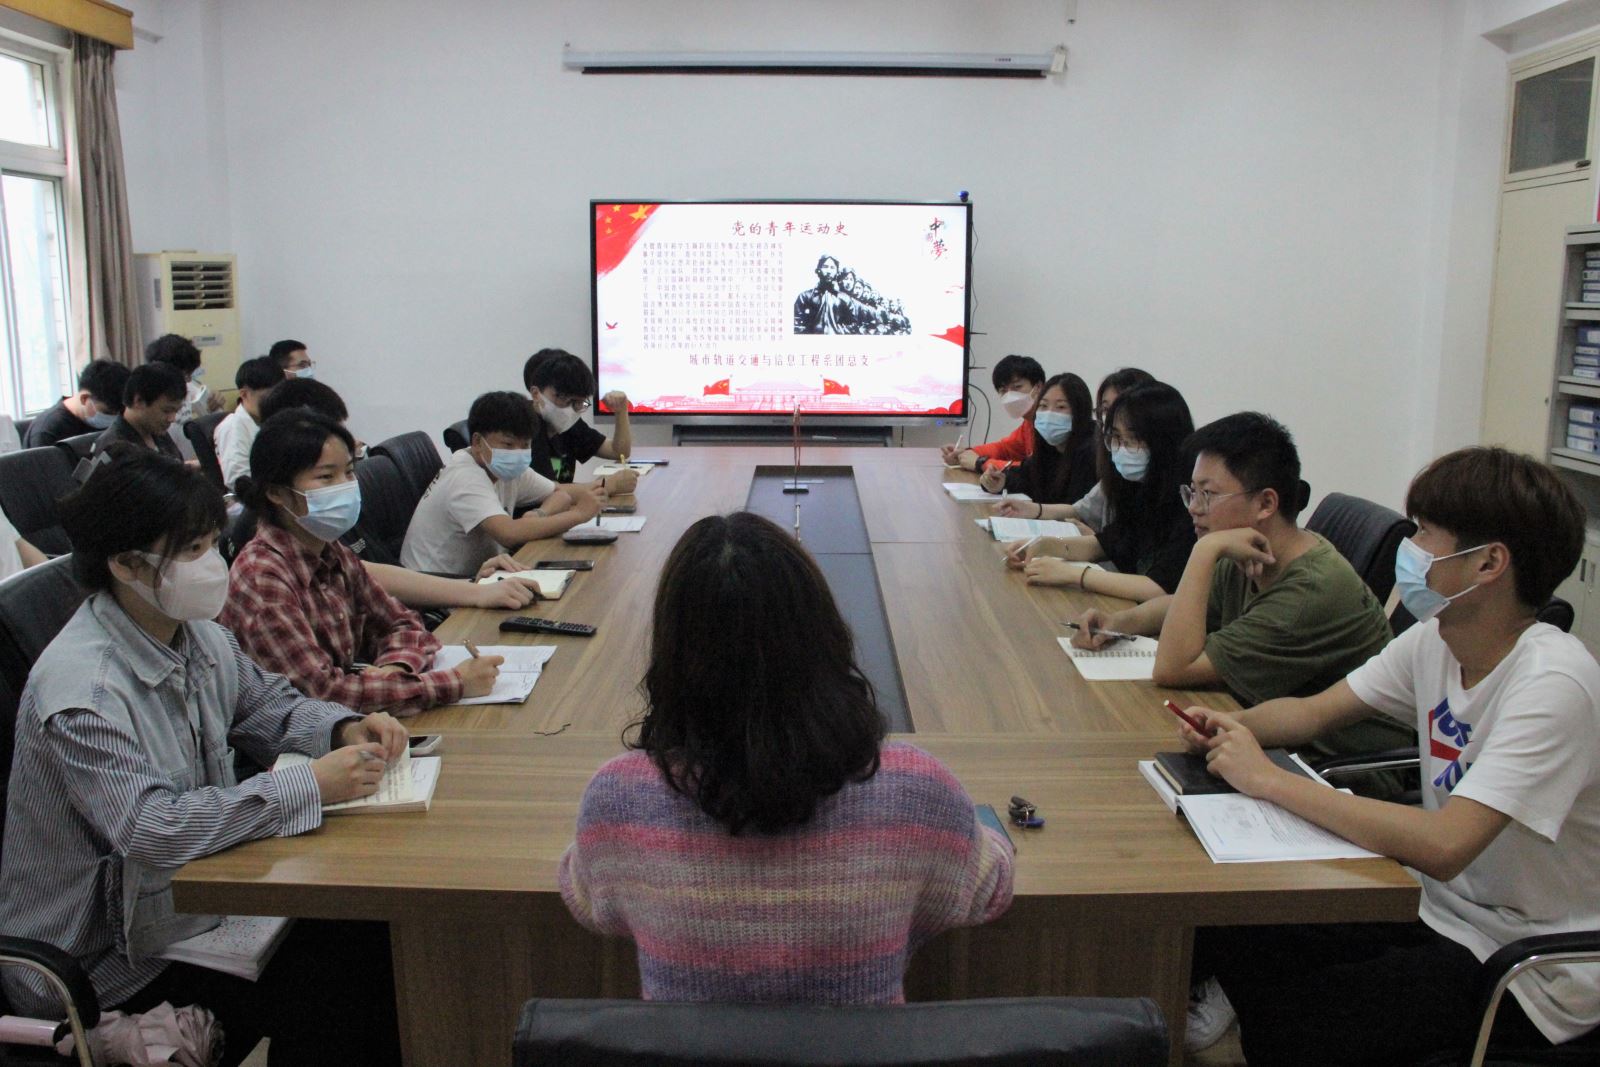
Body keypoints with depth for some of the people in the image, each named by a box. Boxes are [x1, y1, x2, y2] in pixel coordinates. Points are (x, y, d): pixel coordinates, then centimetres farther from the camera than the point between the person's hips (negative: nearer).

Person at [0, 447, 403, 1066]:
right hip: (109, 964, -7)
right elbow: (149, 831, -34)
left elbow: (264, 704, 13)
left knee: (377, 937, -6)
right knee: (333, 990, -15)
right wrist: (310, 786, -32)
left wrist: (345, 730, -8)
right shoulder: (83, 690, -27)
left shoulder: (196, 637, -1)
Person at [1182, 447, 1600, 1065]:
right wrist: (1231, 727, -15)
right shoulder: (1434, 641, -3)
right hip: (1441, 910, 7)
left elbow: (1442, 845, -36)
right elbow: (1313, 712, 6)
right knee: (1230, 937, -5)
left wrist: (1269, 779, -32)